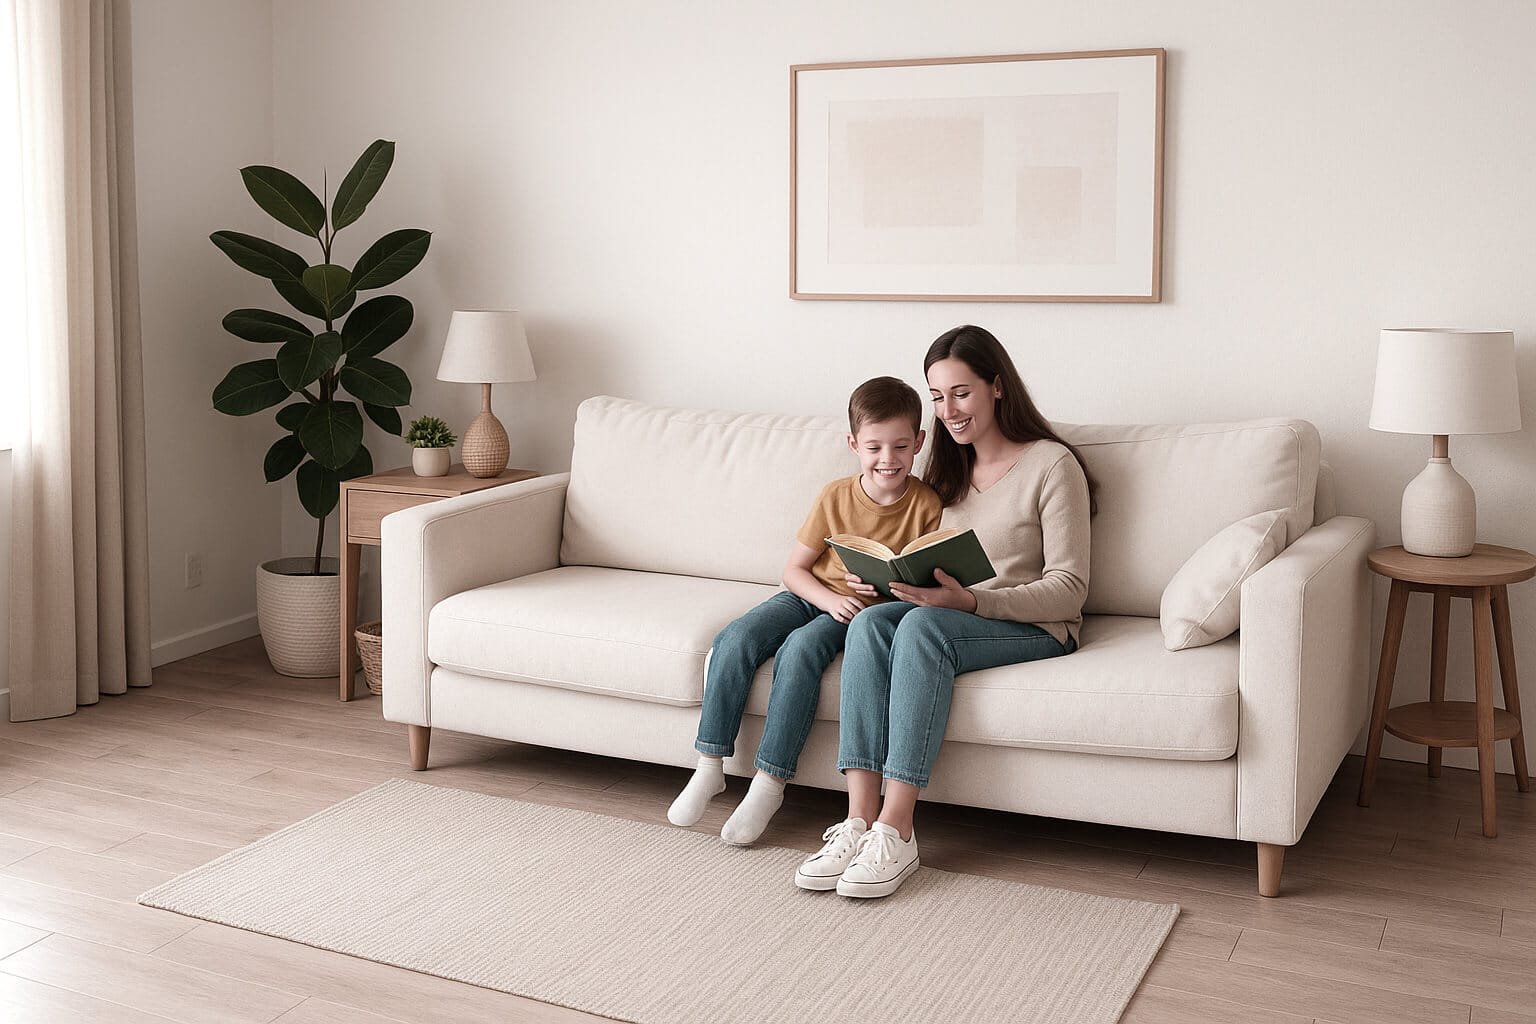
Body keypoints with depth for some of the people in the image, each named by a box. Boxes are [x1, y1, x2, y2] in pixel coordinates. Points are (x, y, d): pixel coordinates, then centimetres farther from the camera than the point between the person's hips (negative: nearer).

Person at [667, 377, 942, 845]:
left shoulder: (926, 504, -7)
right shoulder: (836, 496, -1)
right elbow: (795, 568, 3)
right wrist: (829, 599, -15)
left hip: (872, 610, -3)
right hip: (811, 595, 3)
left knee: (800, 648, -33)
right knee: (736, 639, -23)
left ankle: (770, 782, -28)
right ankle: (710, 766, -15)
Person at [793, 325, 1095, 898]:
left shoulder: (1051, 465, -6)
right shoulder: (951, 469, 17)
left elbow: (1069, 588, -12)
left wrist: (968, 600, -25)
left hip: (1036, 629, -6)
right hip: (952, 616, 6)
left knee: (924, 626, -35)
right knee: (871, 624, -26)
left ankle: (896, 832, -37)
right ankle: (859, 822, -35)